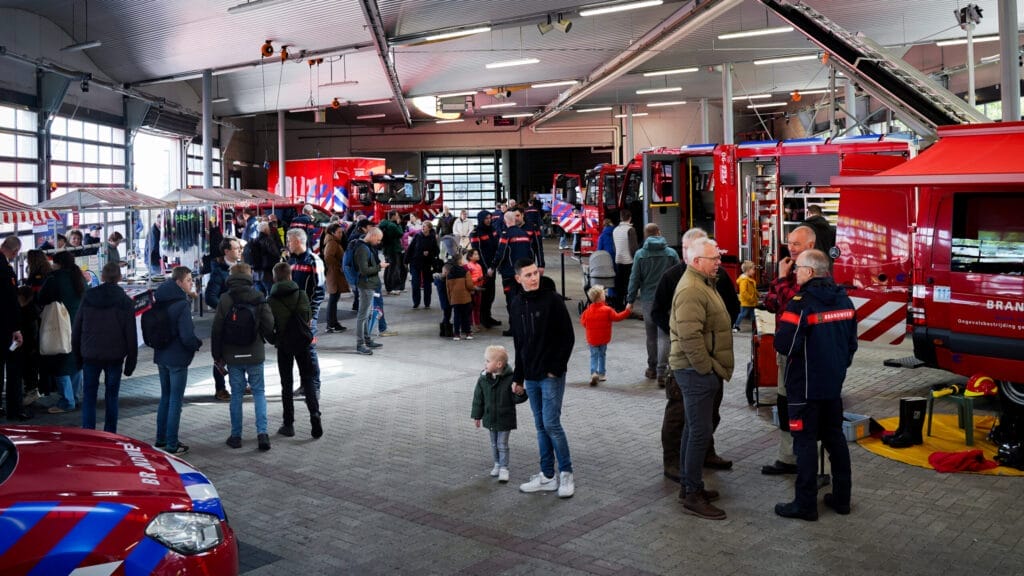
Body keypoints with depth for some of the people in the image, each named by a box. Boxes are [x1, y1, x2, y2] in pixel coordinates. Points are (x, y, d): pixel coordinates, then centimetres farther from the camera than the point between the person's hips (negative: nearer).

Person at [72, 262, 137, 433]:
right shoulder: (125, 302, -4)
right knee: (111, 396, 9)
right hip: (114, 356, 0)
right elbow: (131, 334, -3)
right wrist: (131, 361, 4)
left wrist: (77, 355, 15)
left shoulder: (88, 297, 0)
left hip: (90, 355, 1)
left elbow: (76, 329, 5)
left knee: (89, 395, 8)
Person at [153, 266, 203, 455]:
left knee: (165, 397, 20)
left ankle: (161, 438, 29)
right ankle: (172, 444, 6)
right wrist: (198, 344, -5)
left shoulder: (160, 301, 6)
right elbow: (187, 336, -23)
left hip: (161, 357, 8)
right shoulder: (182, 305, -19)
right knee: (175, 401, 0)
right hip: (177, 358, -8)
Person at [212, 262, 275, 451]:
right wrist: (272, 340, 16)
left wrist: (217, 356, 7)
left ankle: (236, 436, 15)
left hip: (232, 356, 0)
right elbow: (269, 326, -7)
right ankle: (262, 432, -3)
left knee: (236, 393, 10)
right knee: (259, 392, 9)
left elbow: (217, 329, -3)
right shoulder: (258, 298, -6)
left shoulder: (224, 299, -6)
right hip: (255, 354, 0)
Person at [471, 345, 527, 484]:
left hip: (505, 419, -4)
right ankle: (497, 464, 34)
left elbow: (517, 399, -14)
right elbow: (478, 398, 2)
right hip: (490, 418, 4)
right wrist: (477, 415, 5)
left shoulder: (510, 378, -19)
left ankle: (504, 468, 15)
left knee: (502, 445, 4)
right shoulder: (483, 378, -6)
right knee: (494, 444, 18)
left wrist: (519, 393, -37)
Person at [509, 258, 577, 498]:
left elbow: (568, 337, -10)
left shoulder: (553, 300, -10)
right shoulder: (517, 304, 8)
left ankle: (566, 473, 9)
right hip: (531, 377, 6)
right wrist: (518, 377, 14)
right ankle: (547, 476, 19)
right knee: (541, 426, 11)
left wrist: (556, 368, -13)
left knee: (551, 424, -6)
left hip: (551, 375, -6)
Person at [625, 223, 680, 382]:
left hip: (648, 299, 1)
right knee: (664, 335, 0)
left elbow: (635, 278, -2)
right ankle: (661, 370, -8)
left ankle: (652, 368, 24)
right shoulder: (671, 253, -2)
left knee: (651, 335, 14)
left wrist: (630, 300, 5)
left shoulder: (640, 254, -3)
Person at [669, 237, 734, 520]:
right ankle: (693, 495, 1)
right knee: (700, 431, -7)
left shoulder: (703, 283, 15)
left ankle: (688, 485, 27)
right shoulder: (691, 290, -19)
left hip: (700, 370, 11)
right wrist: (707, 368, -19)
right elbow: (690, 337, -26)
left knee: (694, 428, 16)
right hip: (695, 370, -11)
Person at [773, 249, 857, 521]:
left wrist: (780, 331, -4)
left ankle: (805, 504, 7)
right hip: (834, 384, 7)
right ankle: (842, 497, 26)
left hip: (806, 386, -7)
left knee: (806, 442, 1)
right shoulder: (844, 300, 5)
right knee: (835, 437, 17)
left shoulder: (802, 303, -19)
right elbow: (852, 342, 12)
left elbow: (784, 344, -24)